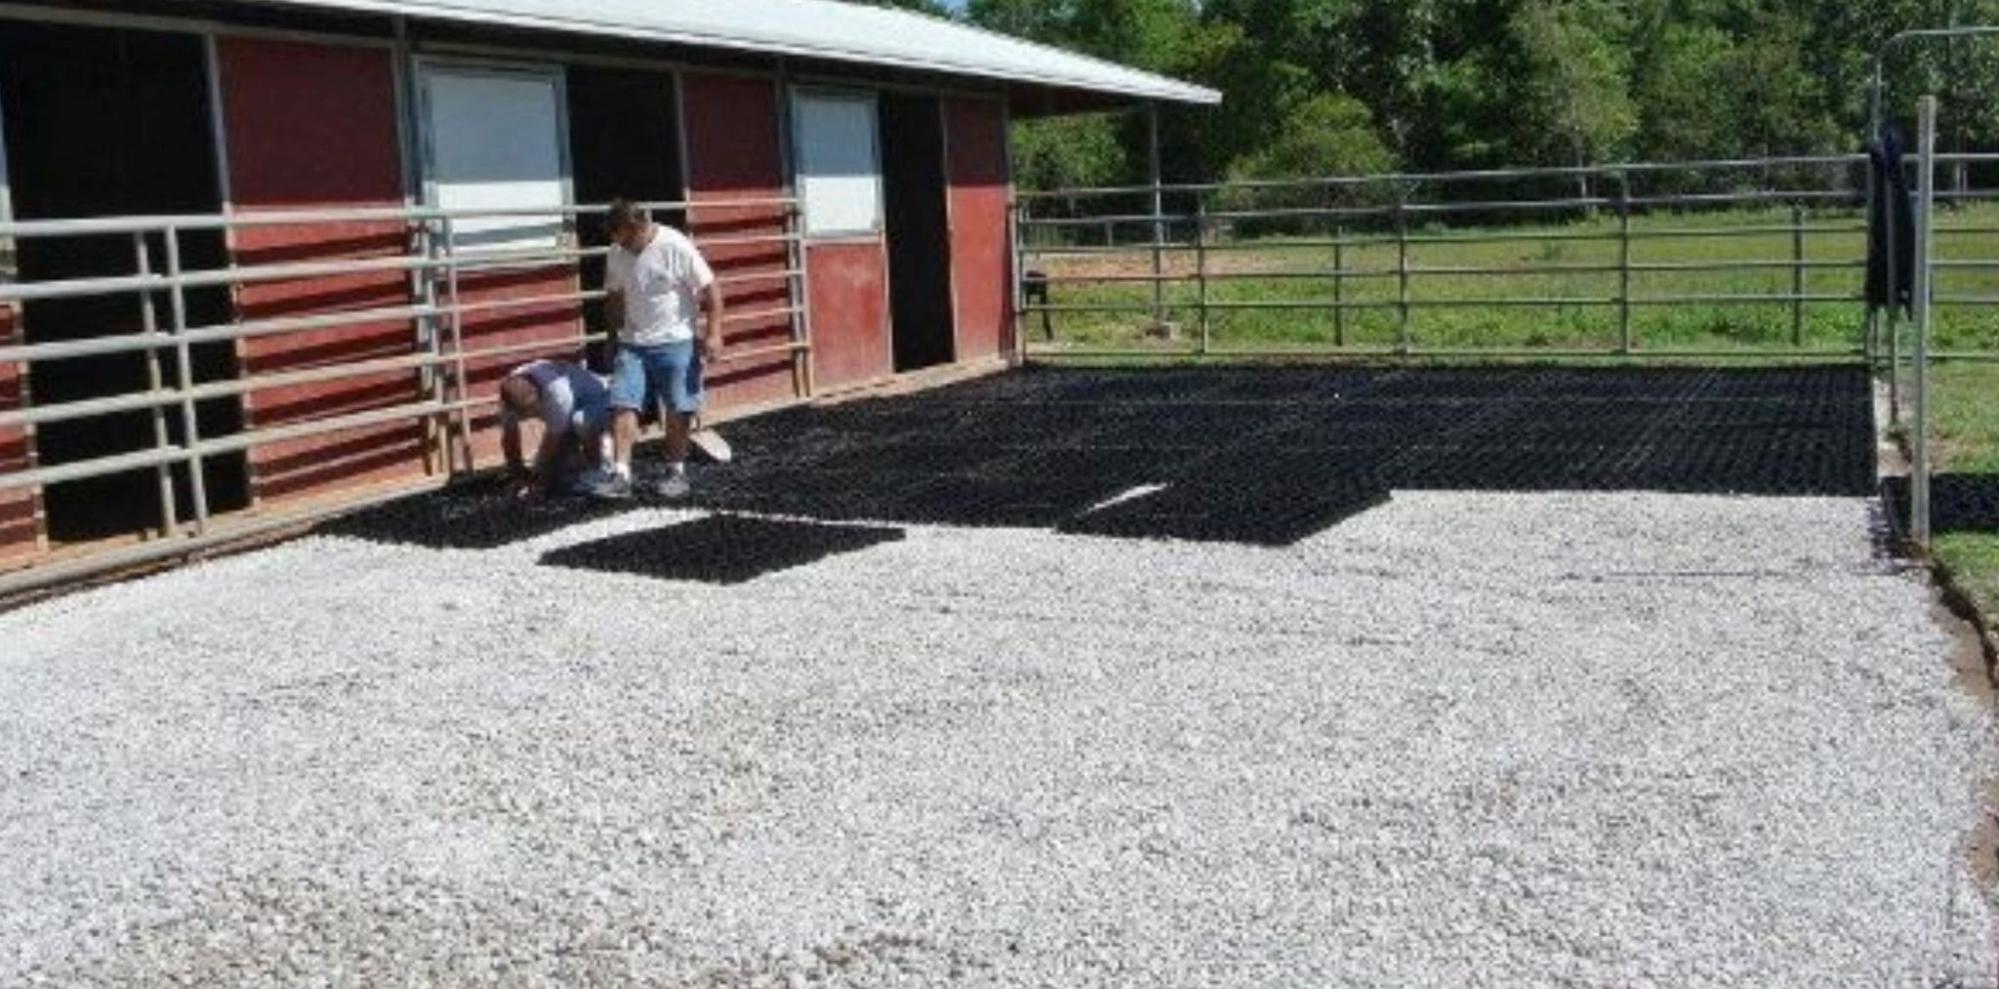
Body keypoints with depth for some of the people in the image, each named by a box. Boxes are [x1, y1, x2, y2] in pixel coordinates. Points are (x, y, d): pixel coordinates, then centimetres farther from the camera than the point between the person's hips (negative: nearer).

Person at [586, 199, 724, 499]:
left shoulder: (676, 247, -13)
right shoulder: (617, 254, 3)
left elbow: (710, 289, -11)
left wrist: (713, 332, -16)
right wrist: (617, 330, 16)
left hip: (676, 342, -4)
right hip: (633, 344, 4)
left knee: (678, 410, 2)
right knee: (623, 406, -7)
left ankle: (676, 472, 16)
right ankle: (620, 474, -8)